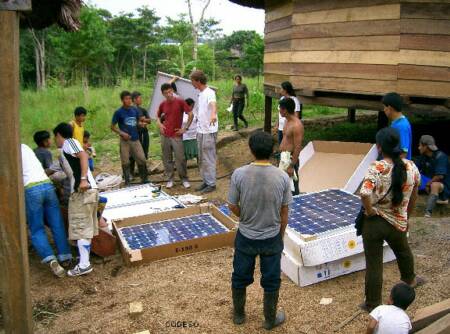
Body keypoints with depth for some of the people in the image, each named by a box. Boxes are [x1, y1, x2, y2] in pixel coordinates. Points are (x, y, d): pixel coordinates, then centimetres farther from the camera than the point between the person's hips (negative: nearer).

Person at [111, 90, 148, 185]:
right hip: (125, 140, -3)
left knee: (142, 160, 1)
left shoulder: (135, 110, 4)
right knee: (125, 162, 4)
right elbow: (112, 126, -2)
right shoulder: (118, 112, -7)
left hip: (136, 139, 3)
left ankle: (144, 179, 15)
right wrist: (122, 133, -16)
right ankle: (127, 182, 16)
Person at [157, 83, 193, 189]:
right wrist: (159, 124, 5)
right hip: (165, 136, 4)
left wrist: (185, 128, -8)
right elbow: (157, 116, 23)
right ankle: (170, 179, 19)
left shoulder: (180, 102, -7)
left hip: (176, 135, -4)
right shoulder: (162, 104, 5)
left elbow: (191, 115, -7)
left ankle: (184, 179, 12)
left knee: (180, 158, -3)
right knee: (167, 159, 8)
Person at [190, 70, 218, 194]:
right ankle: (205, 181, 26)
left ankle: (211, 184, 8)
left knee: (209, 159, -2)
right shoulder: (200, 94, 12)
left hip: (209, 132, -9)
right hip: (200, 131, 9)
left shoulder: (209, 93, -17)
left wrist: (213, 114, -59)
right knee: (202, 159, 15)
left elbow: (213, 104, -38)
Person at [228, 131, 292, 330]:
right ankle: (270, 319, 35)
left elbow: (232, 206, -7)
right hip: (272, 238, 0)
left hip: (245, 237, 0)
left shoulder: (239, 174, -17)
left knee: (240, 277, 21)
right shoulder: (282, 177, -14)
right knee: (271, 281, 18)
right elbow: (284, 212, -5)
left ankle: (238, 314, 40)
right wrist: (281, 234, 12)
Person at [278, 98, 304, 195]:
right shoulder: (287, 121, 8)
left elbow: (298, 148, -22)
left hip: (290, 158, -10)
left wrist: (291, 166, -22)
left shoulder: (296, 125, -21)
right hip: (283, 157, 10)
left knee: (292, 189, -2)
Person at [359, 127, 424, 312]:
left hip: (375, 222, -5)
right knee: (403, 252, 33)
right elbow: (413, 197, 7)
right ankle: (410, 279, 61)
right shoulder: (411, 167, -6)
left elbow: (364, 194, -35)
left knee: (373, 263, 10)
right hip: (398, 222, 5)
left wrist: (369, 211, -17)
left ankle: (372, 303, 24)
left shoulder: (377, 168, -21)